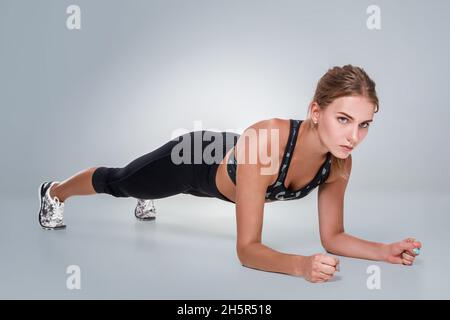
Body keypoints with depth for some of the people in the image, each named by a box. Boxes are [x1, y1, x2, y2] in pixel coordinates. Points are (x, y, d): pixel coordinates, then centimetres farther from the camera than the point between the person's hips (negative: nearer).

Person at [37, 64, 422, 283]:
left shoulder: (339, 162, -28)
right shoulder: (264, 141, -47)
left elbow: (333, 236, -16)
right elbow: (247, 248, -43)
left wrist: (385, 250, -33)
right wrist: (301, 264, -59)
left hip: (222, 159, 5)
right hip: (193, 159, -4)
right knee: (117, 181, 25)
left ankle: (144, 200, 77)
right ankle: (54, 192, 58)